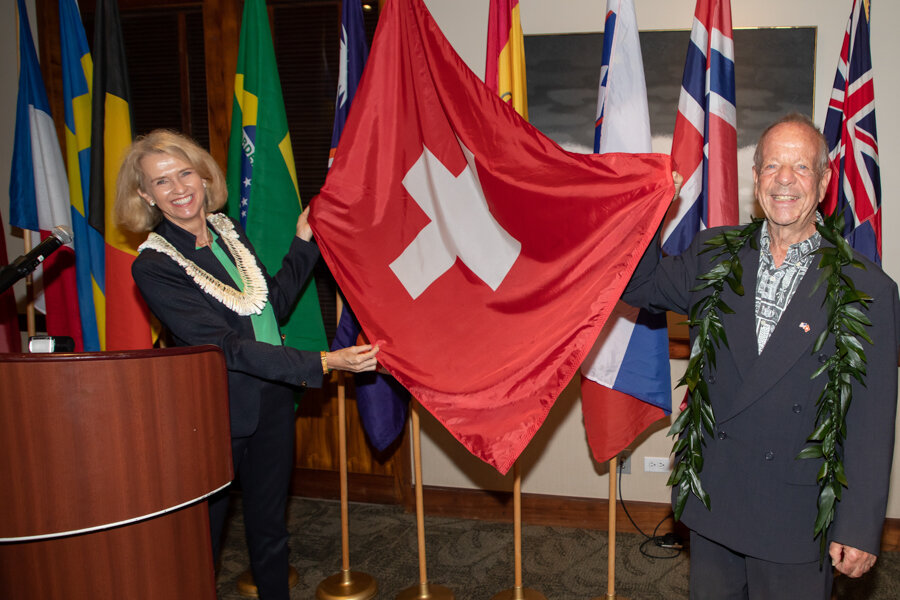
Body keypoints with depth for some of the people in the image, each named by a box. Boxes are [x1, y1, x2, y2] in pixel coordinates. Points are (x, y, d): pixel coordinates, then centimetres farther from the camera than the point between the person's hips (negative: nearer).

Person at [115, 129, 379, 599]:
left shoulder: (227, 230, 4)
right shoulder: (153, 266, -16)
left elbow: (273, 305, 11)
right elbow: (225, 346, -22)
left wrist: (304, 239, 4)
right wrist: (322, 363, -27)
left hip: (271, 403, 6)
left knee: (269, 528, 19)